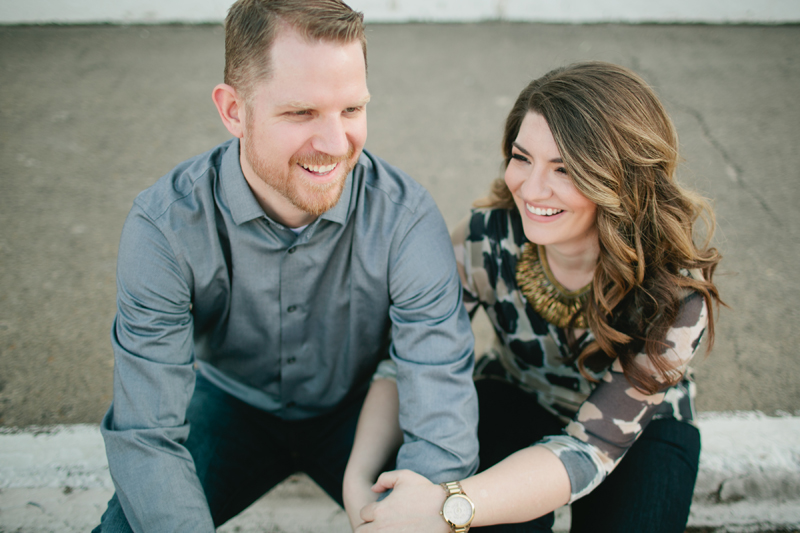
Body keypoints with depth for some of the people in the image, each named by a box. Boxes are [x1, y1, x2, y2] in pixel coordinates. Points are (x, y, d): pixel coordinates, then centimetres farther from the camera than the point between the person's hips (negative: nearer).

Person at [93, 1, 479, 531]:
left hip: (358, 409, 1)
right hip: (232, 403, 0)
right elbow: (145, 435, -24)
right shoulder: (165, 224, -24)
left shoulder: (407, 217, -26)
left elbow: (442, 426, -28)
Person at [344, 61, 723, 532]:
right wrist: (359, 473, -32)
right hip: (514, 402, 0)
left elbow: (592, 445, -34)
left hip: (644, 426, 0)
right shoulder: (490, 237, -24)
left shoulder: (677, 290, -30)